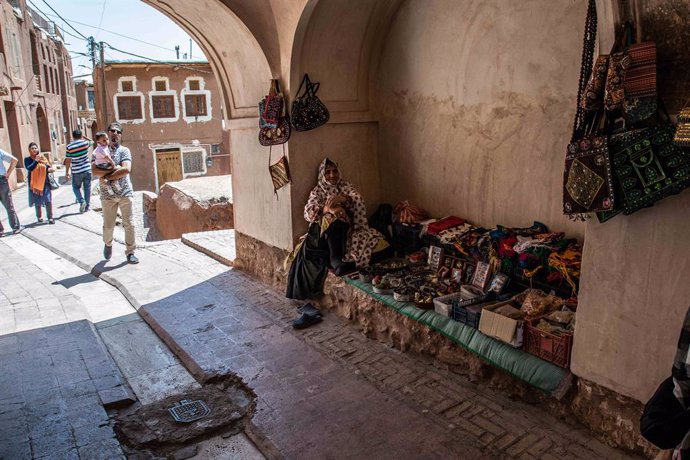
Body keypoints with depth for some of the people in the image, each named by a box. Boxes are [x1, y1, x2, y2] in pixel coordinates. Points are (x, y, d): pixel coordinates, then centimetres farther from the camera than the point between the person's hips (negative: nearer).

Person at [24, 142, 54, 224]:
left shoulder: (42, 157, 5)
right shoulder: (27, 159, 0)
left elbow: (48, 166, 6)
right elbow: (29, 168, -15)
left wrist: (50, 169, -15)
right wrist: (36, 161, -21)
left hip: (44, 182, 0)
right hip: (34, 183, 0)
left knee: (48, 200, -6)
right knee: (37, 201, 9)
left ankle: (50, 217, 2)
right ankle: (39, 217, 26)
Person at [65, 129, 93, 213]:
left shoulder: (69, 146, -9)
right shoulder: (85, 143, -5)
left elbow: (68, 161, -6)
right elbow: (90, 141, 21)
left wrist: (66, 172, 1)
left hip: (77, 171, -1)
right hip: (87, 169, 2)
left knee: (76, 187, 16)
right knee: (87, 187, 10)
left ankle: (82, 201, -7)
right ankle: (87, 206, 12)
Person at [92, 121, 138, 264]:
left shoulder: (124, 150, 0)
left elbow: (126, 169, -17)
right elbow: (94, 171, -11)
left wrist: (107, 176, -13)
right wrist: (113, 169, -18)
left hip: (125, 193, -1)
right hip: (107, 195, 1)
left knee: (129, 224, 2)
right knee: (108, 225, 9)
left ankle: (130, 252, 14)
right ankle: (108, 244, 38)